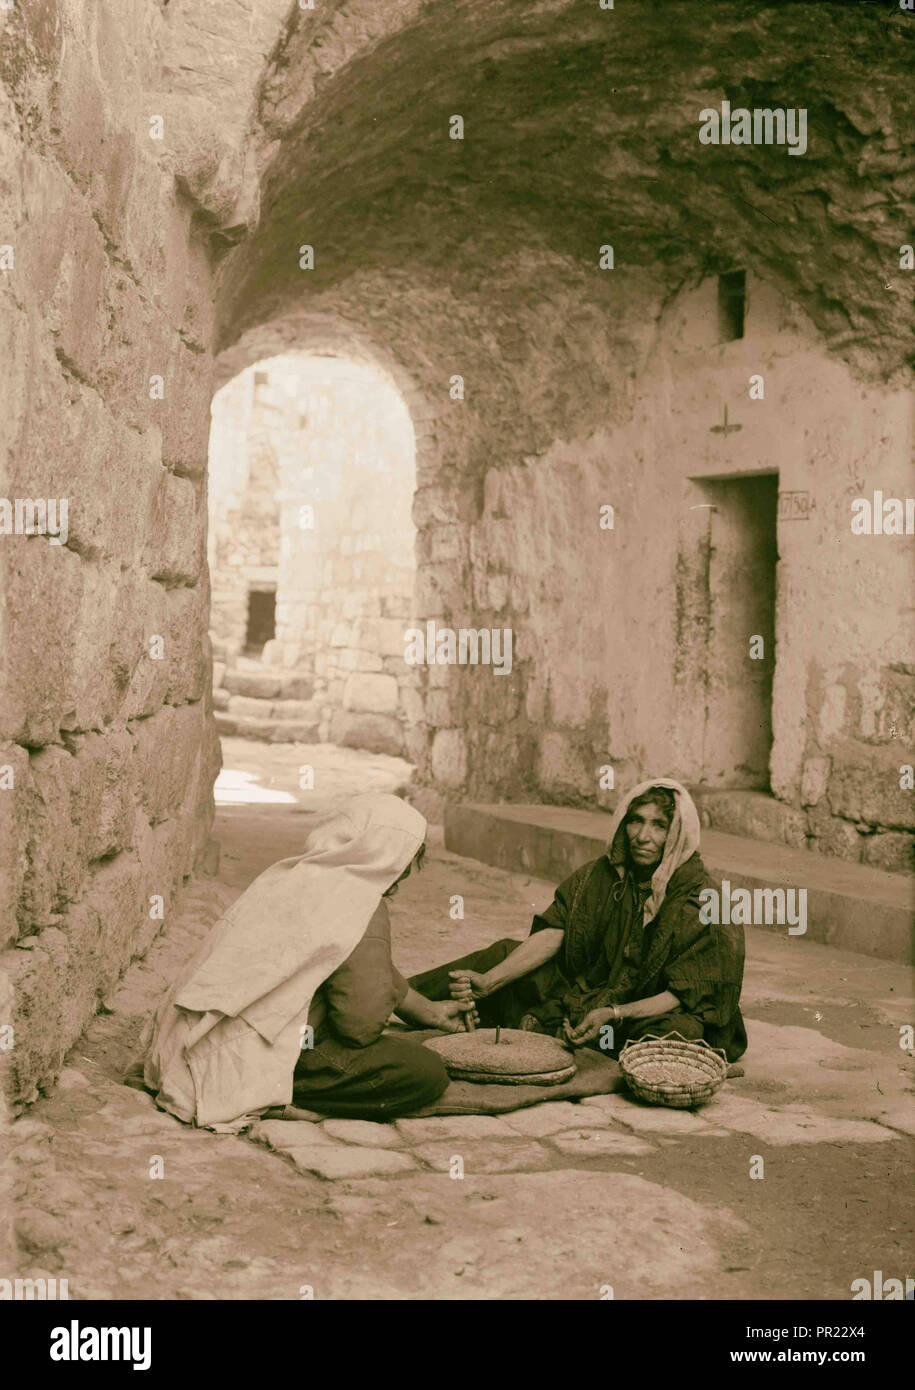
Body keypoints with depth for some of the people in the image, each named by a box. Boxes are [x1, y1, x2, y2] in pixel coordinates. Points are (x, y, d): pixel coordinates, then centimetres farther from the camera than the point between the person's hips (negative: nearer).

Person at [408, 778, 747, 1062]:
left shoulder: (701, 900, -17)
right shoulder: (601, 875, -2)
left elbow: (684, 993, -19)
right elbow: (551, 934, -9)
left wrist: (615, 1014, -32)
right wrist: (487, 981, -22)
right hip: (588, 995, 5)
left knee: (676, 1032, -40)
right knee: (503, 954, 0)